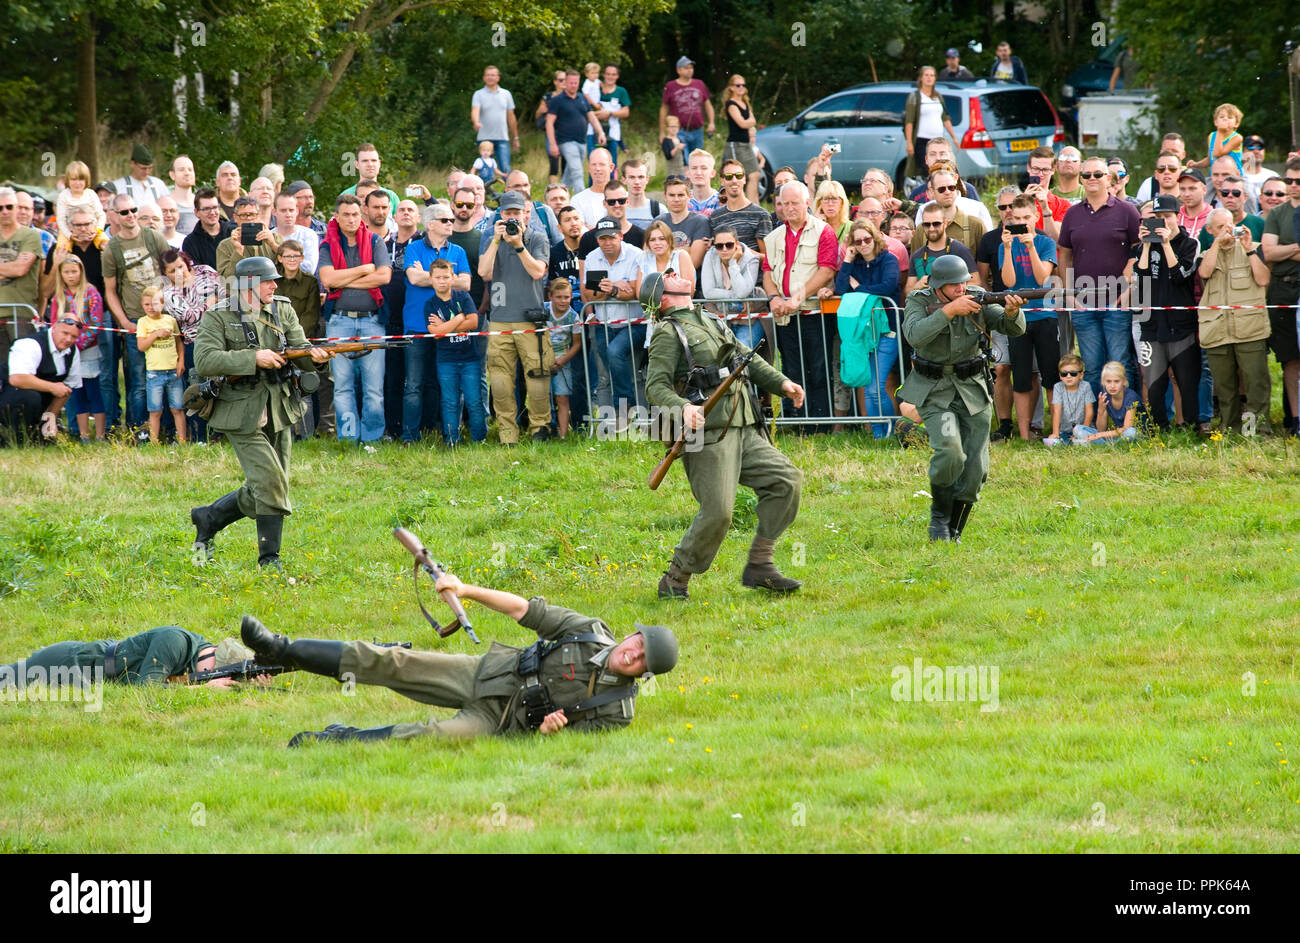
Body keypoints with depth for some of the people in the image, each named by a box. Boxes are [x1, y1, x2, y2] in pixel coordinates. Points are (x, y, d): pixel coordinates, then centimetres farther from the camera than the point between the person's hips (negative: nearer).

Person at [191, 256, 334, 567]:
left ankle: (208, 519, 27)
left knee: (262, 491, 8)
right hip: (243, 415, -6)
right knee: (270, 481, -15)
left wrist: (315, 356, -23)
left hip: (279, 413, 6)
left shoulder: (283, 311, 9)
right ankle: (269, 559, -5)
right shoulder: (218, 318, -7)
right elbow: (205, 361, -19)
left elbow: (300, 352, 2)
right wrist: (254, 358, -25)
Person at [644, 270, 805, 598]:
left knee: (786, 481, -5)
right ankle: (675, 581, 0)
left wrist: (782, 383, 15)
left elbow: (748, 359, 30)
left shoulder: (712, 323, 24)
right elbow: (656, 386, -10)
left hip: (744, 432, 8)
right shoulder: (669, 332, -1)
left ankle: (759, 566, 1)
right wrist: (682, 407, -29)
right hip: (708, 435, -8)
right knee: (717, 512, -15)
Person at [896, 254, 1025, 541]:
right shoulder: (919, 301, -11)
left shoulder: (976, 298, -6)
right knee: (950, 450, -26)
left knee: (974, 471, 0)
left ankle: (952, 533, 17)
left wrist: (1011, 312, -31)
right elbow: (915, 335, -29)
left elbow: (1013, 329, -8)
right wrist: (949, 310, -34)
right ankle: (939, 515, -1)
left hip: (973, 390, 3)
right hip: (934, 392, -3)